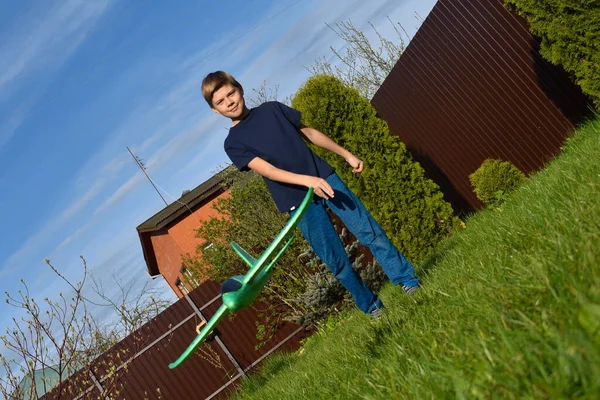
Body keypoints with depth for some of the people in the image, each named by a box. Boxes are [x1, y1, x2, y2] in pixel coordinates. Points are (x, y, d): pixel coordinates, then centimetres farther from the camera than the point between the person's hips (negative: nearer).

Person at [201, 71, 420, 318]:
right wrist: (308, 180, -29)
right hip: (298, 201, -3)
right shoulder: (233, 143, -1)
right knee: (337, 263, 1)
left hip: (324, 178, 3)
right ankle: (371, 307, 17)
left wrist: (346, 154, 15)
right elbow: (267, 171, -15)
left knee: (369, 231, -1)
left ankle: (409, 281, 12)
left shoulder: (271, 109, 10)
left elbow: (309, 133, 17)